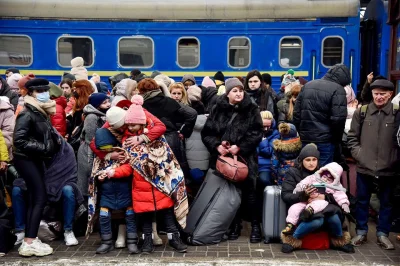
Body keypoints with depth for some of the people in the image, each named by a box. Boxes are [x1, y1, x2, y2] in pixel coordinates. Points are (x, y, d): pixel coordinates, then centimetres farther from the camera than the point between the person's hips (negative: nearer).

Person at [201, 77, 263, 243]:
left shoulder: (251, 109, 1)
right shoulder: (217, 109, 5)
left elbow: (257, 133, -7)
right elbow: (207, 133, 4)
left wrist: (240, 146, -17)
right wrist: (217, 146, -13)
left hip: (245, 158, -2)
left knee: (248, 192, -1)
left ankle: (255, 225, 14)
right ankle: (235, 224, 25)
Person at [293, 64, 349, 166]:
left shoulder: (308, 85, 11)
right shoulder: (338, 90, -9)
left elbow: (296, 113, 11)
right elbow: (338, 119, -15)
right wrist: (337, 140, -1)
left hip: (305, 138, 6)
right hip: (325, 140, -6)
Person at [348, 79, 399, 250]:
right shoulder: (361, 112, 1)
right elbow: (352, 137, 7)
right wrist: (358, 153, -3)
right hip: (365, 166, 1)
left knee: (386, 202, 13)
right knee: (362, 201, 12)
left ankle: (382, 234, 27)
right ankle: (361, 232, 27)